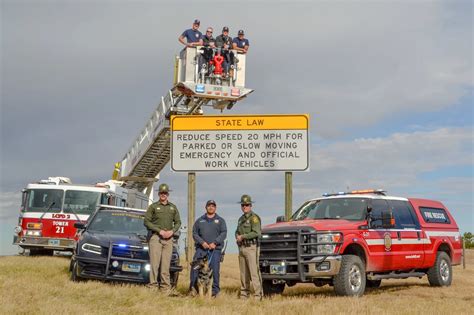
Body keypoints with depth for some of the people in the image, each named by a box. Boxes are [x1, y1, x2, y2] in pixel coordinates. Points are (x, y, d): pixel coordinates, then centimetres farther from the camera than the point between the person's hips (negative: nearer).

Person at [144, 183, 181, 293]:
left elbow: (178, 222, 16)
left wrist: (172, 231, -4)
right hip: (155, 237, -3)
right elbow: (146, 221, -2)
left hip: (168, 238, 3)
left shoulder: (173, 207, 15)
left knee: (166, 264, 2)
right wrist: (159, 231, -11)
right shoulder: (153, 206, 4)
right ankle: (153, 285, -7)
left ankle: (165, 287, 4)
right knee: (155, 262, -8)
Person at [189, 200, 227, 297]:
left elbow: (223, 233, 2)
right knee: (195, 267, -8)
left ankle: (215, 290, 2)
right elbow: (195, 233, 9)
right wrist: (202, 242, -8)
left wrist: (215, 243, -11)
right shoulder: (200, 220, 16)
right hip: (201, 248, 1)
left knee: (214, 269, -6)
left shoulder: (220, 220, 12)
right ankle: (193, 287, 0)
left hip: (215, 249, -1)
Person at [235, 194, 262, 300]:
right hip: (241, 248, 8)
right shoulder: (241, 219, 19)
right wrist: (237, 237, 7)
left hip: (251, 247, -8)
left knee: (254, 272, -11)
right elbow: (237, 232, 30)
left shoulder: (254, 217, -7)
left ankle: (257, 295, -12)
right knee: (243, 273, 10)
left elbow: (256, 232, -18)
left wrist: (242, 236, -12)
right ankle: (244, 294, 16)